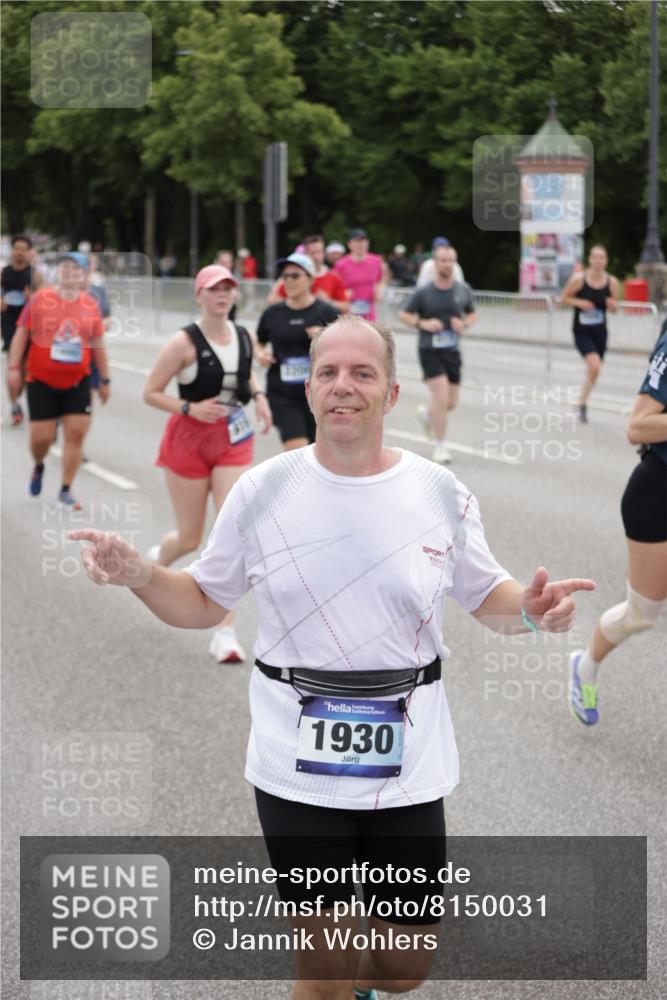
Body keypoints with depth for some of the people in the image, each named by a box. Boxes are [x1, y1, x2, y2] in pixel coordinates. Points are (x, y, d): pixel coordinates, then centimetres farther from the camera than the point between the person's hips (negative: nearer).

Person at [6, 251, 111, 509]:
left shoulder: (90, 304, 1)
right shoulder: (39, 299, -6)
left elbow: (98, 344, 10)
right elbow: (21, 334, -2)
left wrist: (105, 380, 12)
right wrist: (14, 367, -9)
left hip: (77, 383, 2)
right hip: (41, 382, -2)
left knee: (76, 433, -4)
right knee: (41, 437, 0)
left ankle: (66, 491, 7)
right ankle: (38, 467, 35)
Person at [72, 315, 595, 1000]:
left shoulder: (441, 495, -2)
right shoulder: (260, 492, -3)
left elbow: (486, 596, 11)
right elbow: (203, 603, 7)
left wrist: (531, 610, -11)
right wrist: (140, 577, -13)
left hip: (407, 764, 1)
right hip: (297, 765, -1)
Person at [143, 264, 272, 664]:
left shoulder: (244, 337, 1)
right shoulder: (185, 343, -15)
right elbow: (151, 393, -10)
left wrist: (258, 396, 3)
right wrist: (190, 408, -23)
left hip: (233, 442, 3)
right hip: (189, 441, -3)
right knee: (190, 539, 8)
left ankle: (226, 633, -8)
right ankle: (156, 560, 48)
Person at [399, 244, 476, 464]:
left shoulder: (463, 291, 2)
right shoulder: (423, 293, -7)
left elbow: (472, 314, 16)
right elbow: (404, 314, 2)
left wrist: (465, 324, -6)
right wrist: (422, 323, -16)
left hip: (452, 350, 4)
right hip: (430, 350, -4)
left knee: (451, 402, 8)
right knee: (441, 397, -15)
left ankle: (427, 414, 43)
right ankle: (440, 445, -1)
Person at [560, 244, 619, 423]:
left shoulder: (612, 282, -5)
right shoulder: (578, 279, -13)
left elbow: (614, 308, 7)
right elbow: (564, 298, 0)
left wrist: (612, 305, -16)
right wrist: (579, 303, -17)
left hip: (600, 332, 4)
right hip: (582, 332, -4)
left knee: (594, 370, 13)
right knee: (595, 366, -22)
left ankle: (582, 404, 35)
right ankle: (582, 406, -6)